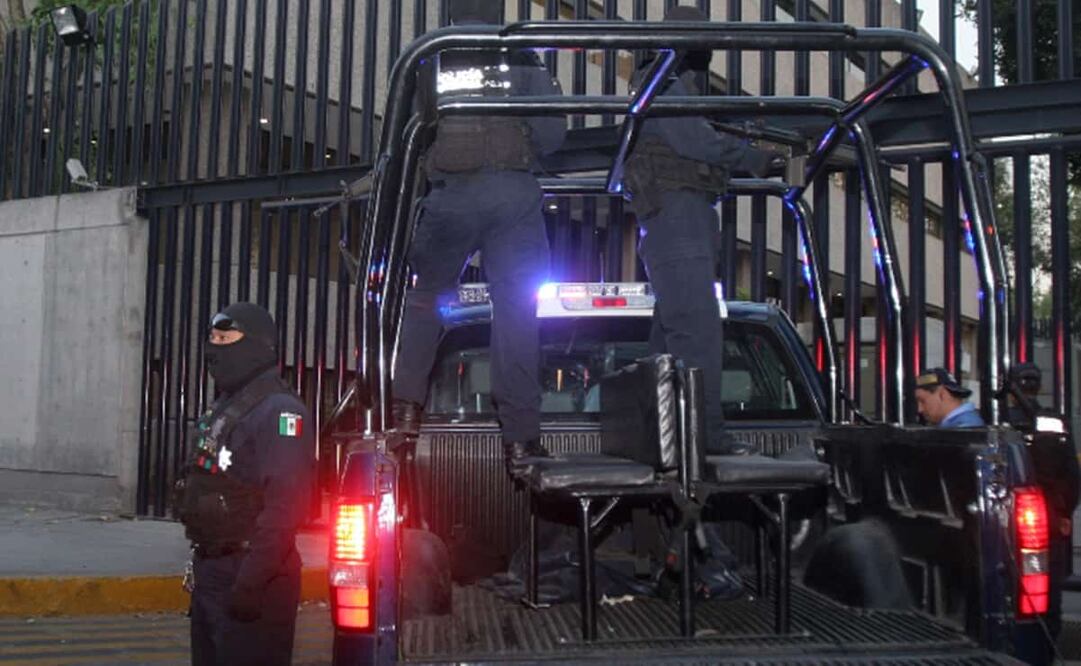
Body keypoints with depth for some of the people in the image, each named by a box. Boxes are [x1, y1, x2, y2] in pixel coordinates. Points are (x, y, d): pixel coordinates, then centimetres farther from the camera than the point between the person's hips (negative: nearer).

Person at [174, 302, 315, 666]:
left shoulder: (278, 411, -16)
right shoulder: (223, 408, 16)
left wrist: (251, 582, -27)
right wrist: (201, 565, 19)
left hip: (251, 579, -10)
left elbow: (284, 506, -24)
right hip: (210, 570, 10)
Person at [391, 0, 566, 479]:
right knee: (516, 309, 1)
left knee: (424, 296, 18)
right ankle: (520, 437, -1)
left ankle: (407, 405, 4)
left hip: (449, 196, 1)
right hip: (513, 194, -1)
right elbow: (552, 134, 3)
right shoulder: (521, 60, 8)